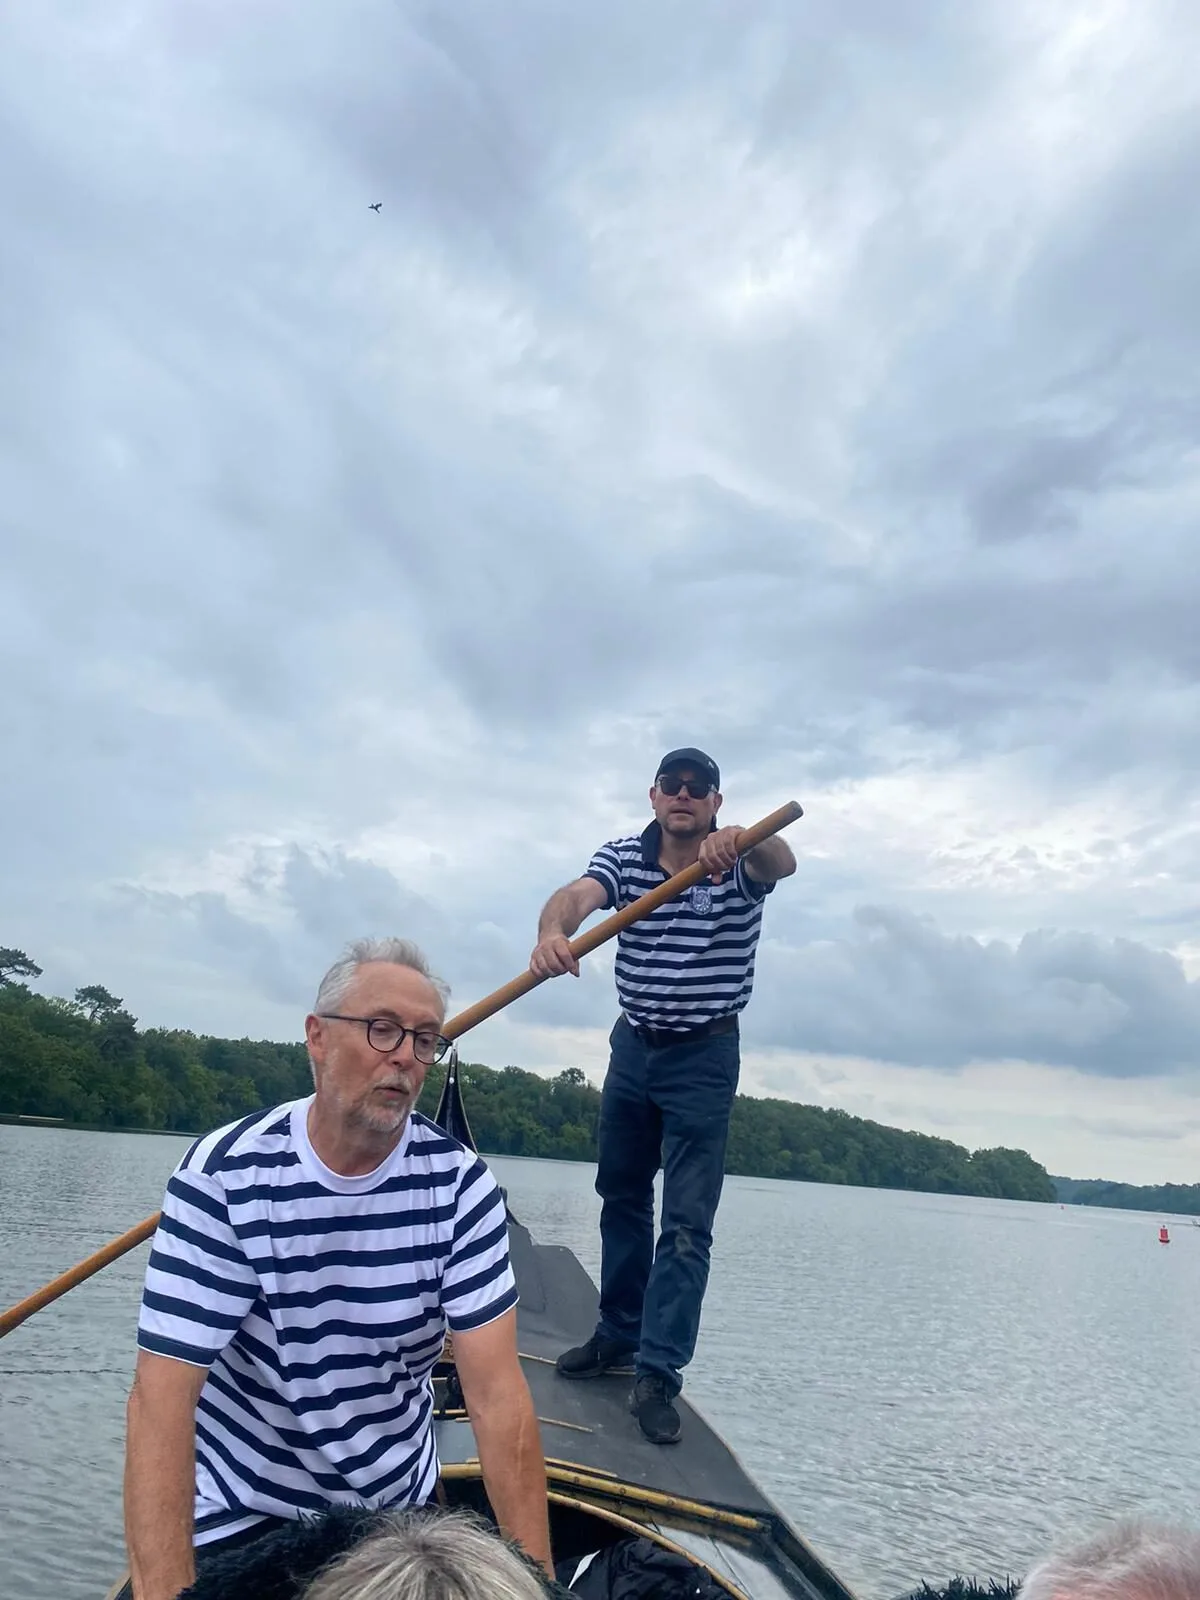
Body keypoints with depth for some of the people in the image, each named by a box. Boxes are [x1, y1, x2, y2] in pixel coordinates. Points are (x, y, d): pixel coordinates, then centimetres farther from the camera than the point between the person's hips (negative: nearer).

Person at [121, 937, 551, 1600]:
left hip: (402, 1503, 3)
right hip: (236, 1515, -2)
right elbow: (163, 1394, -25)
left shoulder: (459, 1183, -16)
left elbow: (497, 1391, -20)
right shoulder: (222, 1174, -21)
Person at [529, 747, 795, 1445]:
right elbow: (578, 896, -23)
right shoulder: (623, 857, -4)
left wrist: (743, 839, -58)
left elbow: (782, 863, -34)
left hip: (705, 1057, -4)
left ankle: (659, 1373, 3)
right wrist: (553, 932, -47)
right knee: (622, 1196, 17)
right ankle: (619, 1335, 34)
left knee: (688, 1221, -5)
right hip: (633, 1046, 4)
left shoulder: (739, 860, -11)